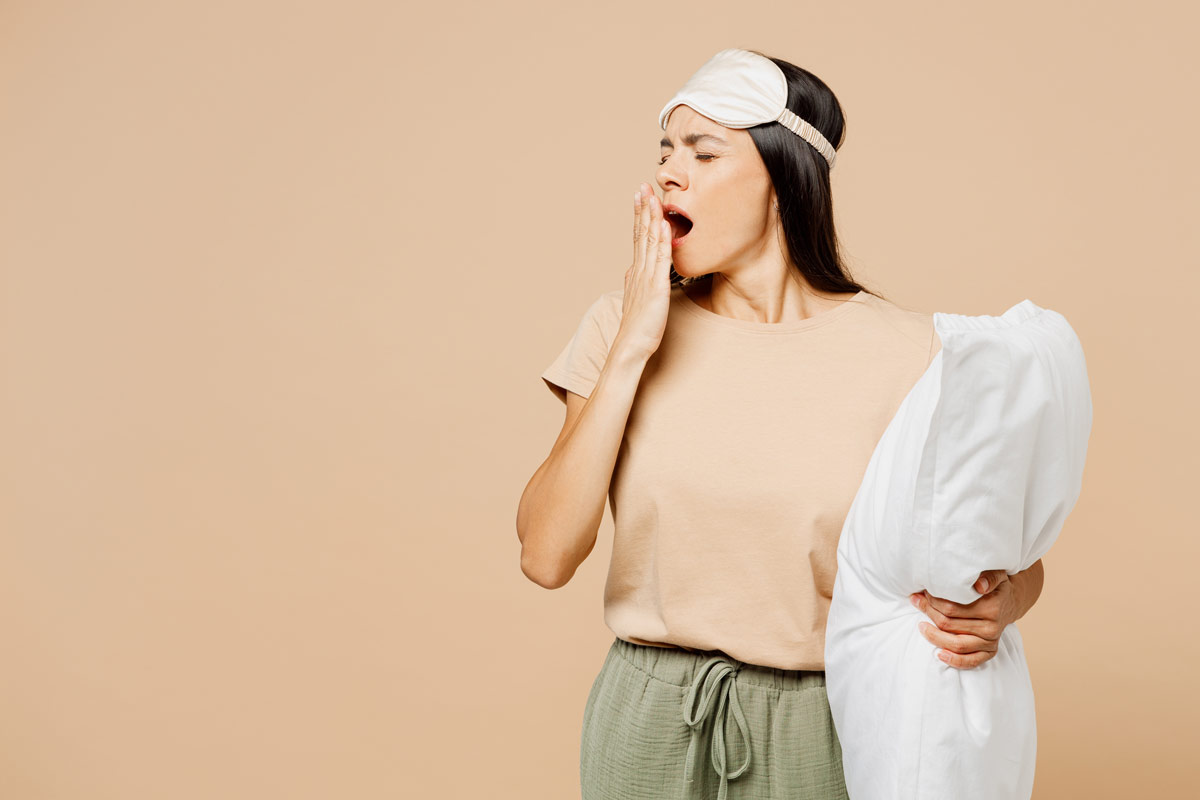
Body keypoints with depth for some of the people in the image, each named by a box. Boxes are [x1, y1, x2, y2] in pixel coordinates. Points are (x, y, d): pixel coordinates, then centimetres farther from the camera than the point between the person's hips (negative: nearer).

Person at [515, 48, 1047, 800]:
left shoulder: (905, 351, -10)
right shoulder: (623, 325, -3)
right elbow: (546, 556, -12)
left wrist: (992, 610, -24)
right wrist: (631, 352, -15)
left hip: (823, 734, -1)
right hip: (650, 729, 1)